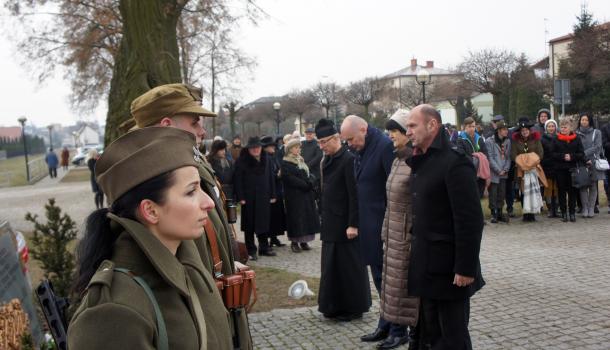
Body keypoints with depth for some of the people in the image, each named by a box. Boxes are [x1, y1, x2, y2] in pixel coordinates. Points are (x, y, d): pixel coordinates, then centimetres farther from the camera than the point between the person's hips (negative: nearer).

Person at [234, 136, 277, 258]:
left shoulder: (266, 159, 8)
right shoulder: (242, 161, -6)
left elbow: (270, 177, 12)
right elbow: (237, 179, -8)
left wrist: (272, 195, 8)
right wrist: (240, 197, -14)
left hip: (264, 197, 4)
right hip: (249, 197, -4)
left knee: (264, 222, 9)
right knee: (250, 225, 3)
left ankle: (264, 247, 22)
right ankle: (251, 250, 12)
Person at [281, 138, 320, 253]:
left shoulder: (301, 160, 16)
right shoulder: (285, 163, -7)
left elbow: (309, 174, 12)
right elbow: (290, 179, -17)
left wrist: (311, 182, -10)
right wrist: (306, 185, -18)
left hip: (307, 195, 7)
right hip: (294, 196, -7)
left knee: (307, 217, 5)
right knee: (296, 218, -3)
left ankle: (303, 241, 12)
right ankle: (294, 242, 5)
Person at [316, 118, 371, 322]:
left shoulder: (348, 160, -15)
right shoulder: (327, 161, 10)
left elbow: (354, 195, -17)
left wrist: (353, 224, -18)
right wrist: (323, 218, 13)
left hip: (344, 224, -8)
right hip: (330, 223, 8)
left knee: (349, 265, 3)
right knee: (332, 265, 13)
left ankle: (353, 308, 15)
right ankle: (335, 307, 24)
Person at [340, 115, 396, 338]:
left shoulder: (385, 146, -16)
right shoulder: (359, 150, 9)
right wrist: (357, 223, 12)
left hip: (385, 225, -8)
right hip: (369, 225, 8)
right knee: (379, 277, 16)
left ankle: (397, 330, 16)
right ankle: (386, 325, 28)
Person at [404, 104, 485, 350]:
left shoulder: (454, 163, -16)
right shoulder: (420, 163, 11)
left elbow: (470, 220, -20)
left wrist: (466, 269, -20)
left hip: (449, 270, -8)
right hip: (426, 267, 8)